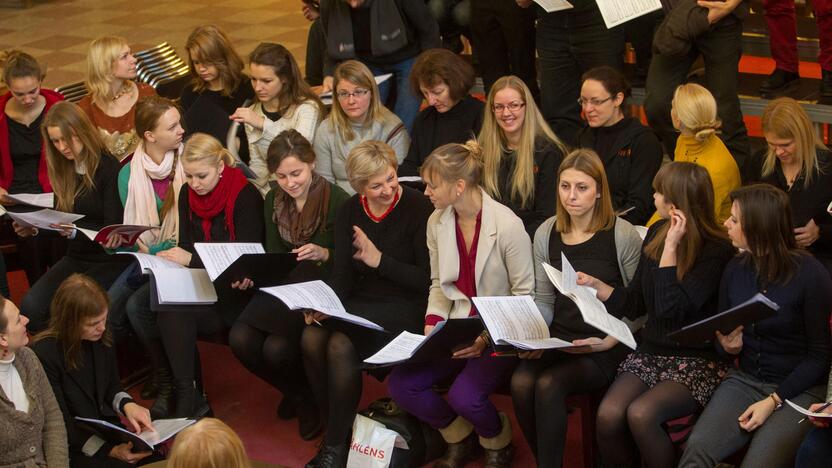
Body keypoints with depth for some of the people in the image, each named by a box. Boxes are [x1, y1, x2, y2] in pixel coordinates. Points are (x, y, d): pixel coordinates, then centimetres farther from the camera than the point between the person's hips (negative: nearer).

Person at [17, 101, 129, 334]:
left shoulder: (109, 169, -14)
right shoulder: (63, 171, 7)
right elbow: (60, 222, 15)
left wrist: (76, 232, -31)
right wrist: (35, 229, -6)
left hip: (109, 259, -6)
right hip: (75, 258, 6)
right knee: (30, 307, -19)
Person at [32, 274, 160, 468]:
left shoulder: (102, 339, -1)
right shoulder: (45, 354, -19)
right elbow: (59, 423, -16)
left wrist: (127, 405, -10)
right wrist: (109, 451, -23)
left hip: (106, 428, 6)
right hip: (71, 444, -6)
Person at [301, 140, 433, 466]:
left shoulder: (418, 209, -10)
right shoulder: (350, 212, 8)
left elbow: (428, 278, -12)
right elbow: (342, 272, 4)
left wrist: (380, 261, -17)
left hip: (403, 306, -5)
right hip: (360, 303, 5)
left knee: (341, 345, -30)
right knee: (312, 338, -24)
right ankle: (336, 424, -5)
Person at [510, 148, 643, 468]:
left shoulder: (623, 235, -7)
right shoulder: (546, 234, 8)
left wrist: (609, 342, -17)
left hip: (605, 349, -4)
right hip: (558, 340, 4)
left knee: (548, 384, -30)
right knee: (520, 382, -25)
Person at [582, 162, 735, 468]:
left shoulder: (717, 251, -12)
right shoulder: (657, 233, 8)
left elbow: (669, 308, -21)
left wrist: (670, 248, -19)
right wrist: (596, 286, 3)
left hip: (698, 361, -5)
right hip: (651, 352, 5)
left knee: (641, 414, -31)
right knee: (608, 415, -23)